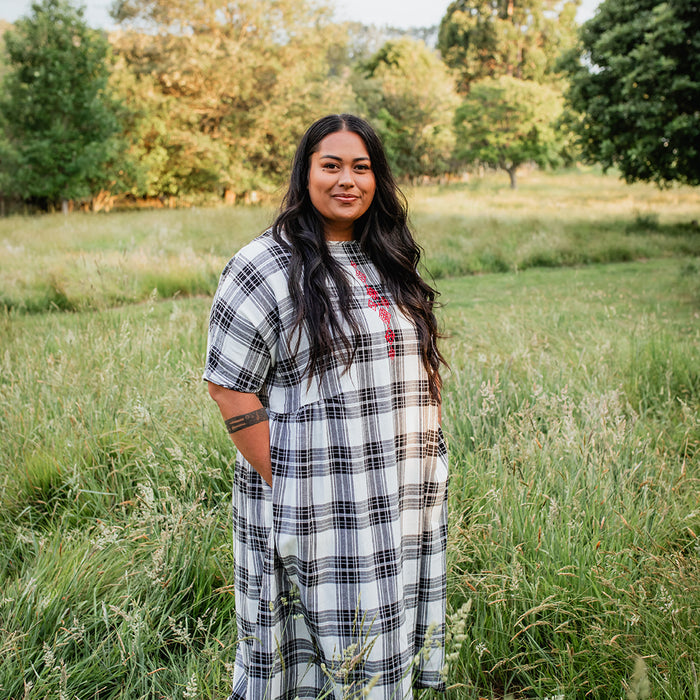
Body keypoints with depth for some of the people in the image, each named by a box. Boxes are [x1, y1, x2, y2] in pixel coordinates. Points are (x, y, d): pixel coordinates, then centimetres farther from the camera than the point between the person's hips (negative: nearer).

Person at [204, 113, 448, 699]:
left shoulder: (391, 264, 10)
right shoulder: (266, 268, -8)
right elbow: (230, 388, -11)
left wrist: (425, 467, 8)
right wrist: (284, 487, -14)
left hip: (404, 505, 6)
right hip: (316, 510, -5)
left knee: (387, 642, 18)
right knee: (321, 642, 8)